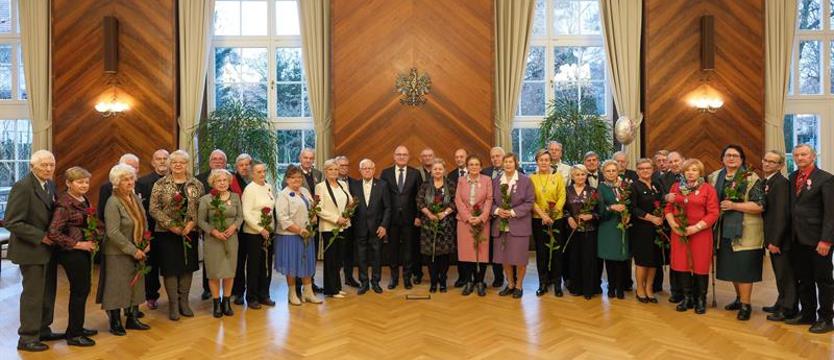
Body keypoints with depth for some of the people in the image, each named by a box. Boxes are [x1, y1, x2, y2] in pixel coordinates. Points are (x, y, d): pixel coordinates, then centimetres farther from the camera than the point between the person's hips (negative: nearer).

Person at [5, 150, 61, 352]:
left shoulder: (50, 185, 6)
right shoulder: (22, 187, -18)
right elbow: (12, 222, -19)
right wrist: (41, 237, -19)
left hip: (48, 248, 8)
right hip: (32, 250, -7)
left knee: (48, 293, 16)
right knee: (33, 295, 3)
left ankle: (43, 330, 30)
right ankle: (27, 338, 16)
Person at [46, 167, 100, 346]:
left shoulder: (84, 200, 8)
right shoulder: (64, 204, -16)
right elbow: (53, 233, -22)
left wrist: (94, 240, 4)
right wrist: (78, 244, -17)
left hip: (84, 251, 8)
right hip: (72, 253, -8)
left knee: (82, 290, 16)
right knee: (79, 291, 1)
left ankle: (77, 327, 31)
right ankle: (73, 335, 14)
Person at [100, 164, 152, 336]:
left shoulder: (135, 198, 6)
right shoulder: (113, 202, -16)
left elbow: (144, 223, 13)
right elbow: (113, 233, -21)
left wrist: (146, 243, 0)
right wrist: (133, 250, -19)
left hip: (137, 252, 7)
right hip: (118, 253, -7)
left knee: (136, 285, 13)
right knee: (117, 287, 4)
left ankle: (132, 318, 26)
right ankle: (115, 323, 18)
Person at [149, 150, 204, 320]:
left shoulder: (196, 184, 5)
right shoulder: (160, 184, -1)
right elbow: (154, 209, -5)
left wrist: (192, 223, -13)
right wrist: (171, 225, -14)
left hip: (190, 232, 2)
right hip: (167, 233, -2)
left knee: (188, 266, 8)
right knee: (170, 268, 2)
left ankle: (184, 301, 21)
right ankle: (173, 304, 14)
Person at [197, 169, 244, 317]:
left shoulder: (235, 197, 4)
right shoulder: (205, 199, -4)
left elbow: (240, 216, 6)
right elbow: (201, 220, -4)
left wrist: (234, 226, -12)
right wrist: (213, 231, -15)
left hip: (231, 239, 2)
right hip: (212, 240, -2)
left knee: (230, 271, 6)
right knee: (214, 272, 4)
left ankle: (227, 302, 20)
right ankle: (216, 303, 17)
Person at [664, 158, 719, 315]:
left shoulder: (708, 189, -2)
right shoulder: (676, 187, 9)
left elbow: (713, 213, -7)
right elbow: (668, 208, 9)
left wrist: (696, 227, -15)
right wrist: (673, 224, -6)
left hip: (700, 233, -3)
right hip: (679, 233, 3)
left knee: (700, 265, 2)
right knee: (682, 265, 6)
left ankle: (700, 299, 16)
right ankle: (687, 298, 19)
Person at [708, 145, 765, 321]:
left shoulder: (752, 179, -10)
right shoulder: (715, 177, 8)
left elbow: (759, 206, -16)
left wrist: (733, 205, -22)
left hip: (745, 232, -6)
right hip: (725, 231, 6)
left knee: (743, 268, -1)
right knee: (731, 267, 15)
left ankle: (745, 305, 11)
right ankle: (740, 298, 32)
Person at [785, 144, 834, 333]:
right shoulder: (792, 178, 9)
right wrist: (791, 235, 6)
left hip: (817, 240, -6)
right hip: (798, 239, 6)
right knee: (803, 280, 14)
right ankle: (807, 314, 26)